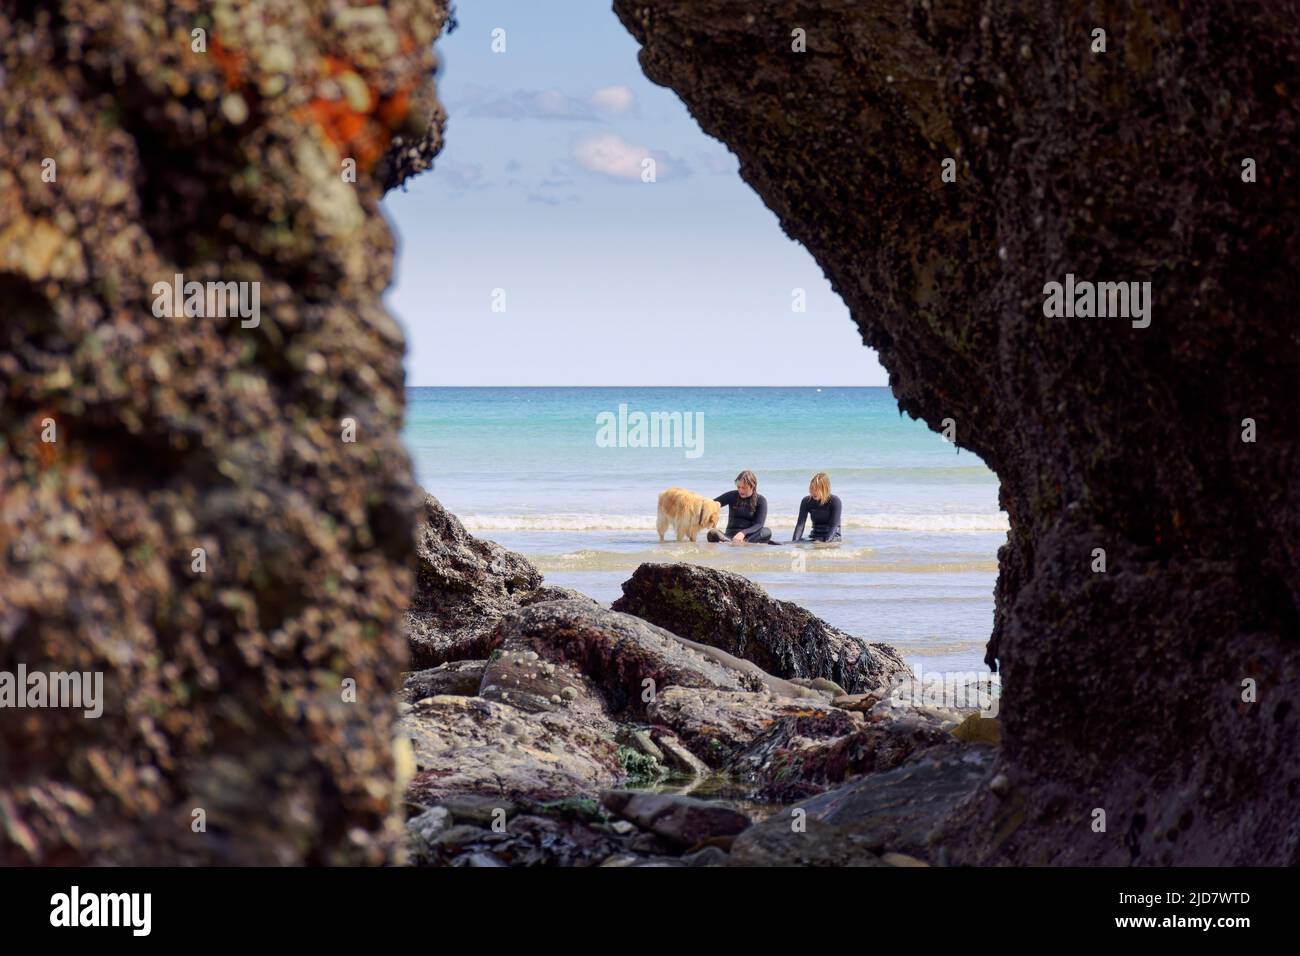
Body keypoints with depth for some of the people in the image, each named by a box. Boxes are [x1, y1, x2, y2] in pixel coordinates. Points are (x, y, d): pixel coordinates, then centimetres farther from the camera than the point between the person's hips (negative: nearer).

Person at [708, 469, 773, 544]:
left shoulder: (760, 501, 2)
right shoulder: (732, 496, 7)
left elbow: (758, 525, -8)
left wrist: (743, 533, -27)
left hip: (748, 536, -1)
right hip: (730, 536, 1)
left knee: (767, 531, -32)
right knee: (712, 533, -31)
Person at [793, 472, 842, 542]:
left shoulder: (834, 501, -13)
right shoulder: (806, 501, -2)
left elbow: (834, 525, -18)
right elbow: (800, 524, -9)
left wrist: (826, 541, -32)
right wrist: (795, 542, -24)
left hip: (832, 536, -4)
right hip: (815, 537, 4)